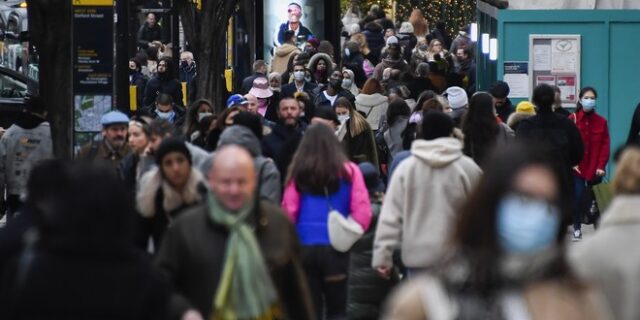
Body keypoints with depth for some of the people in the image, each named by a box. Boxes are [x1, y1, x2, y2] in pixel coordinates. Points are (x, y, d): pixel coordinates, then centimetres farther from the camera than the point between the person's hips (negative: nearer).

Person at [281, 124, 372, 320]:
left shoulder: (298, 172, 1)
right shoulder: (348, 170, 0)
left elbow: (288, 212, -3)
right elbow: (362, 212, -7)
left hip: (304, 247, 1)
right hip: (335, 247, -1)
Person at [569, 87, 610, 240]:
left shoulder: (601, 121, 5)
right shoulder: (572, 120, 0)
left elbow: (605, 145, 1)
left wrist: (601, 165, -7)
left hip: (595, 168, 1)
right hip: (577, 167, -1)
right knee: (578, 196, -8)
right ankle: (577, 228, 3)